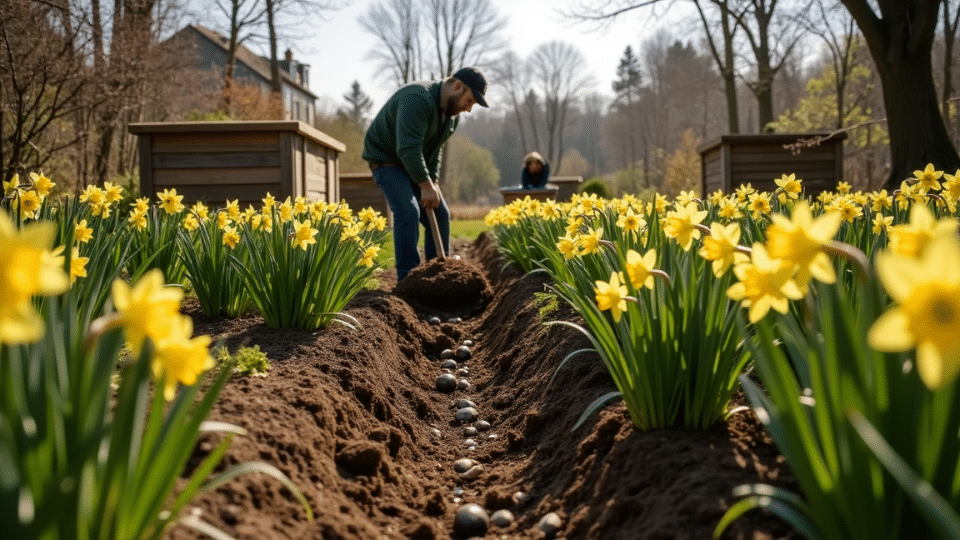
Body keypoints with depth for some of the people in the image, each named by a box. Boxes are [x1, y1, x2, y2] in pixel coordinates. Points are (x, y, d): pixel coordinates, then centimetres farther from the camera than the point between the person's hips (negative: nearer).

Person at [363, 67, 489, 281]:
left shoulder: (453, 114, 2)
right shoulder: (418, 99, -30)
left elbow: (434, 149, 7)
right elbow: (407, 149, -36)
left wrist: (432, 183, -6)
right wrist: (426, 186, -32)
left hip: (415, 166, 9)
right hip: (386, 159, -9)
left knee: (440, 214, 5)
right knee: (408, 212, -24)